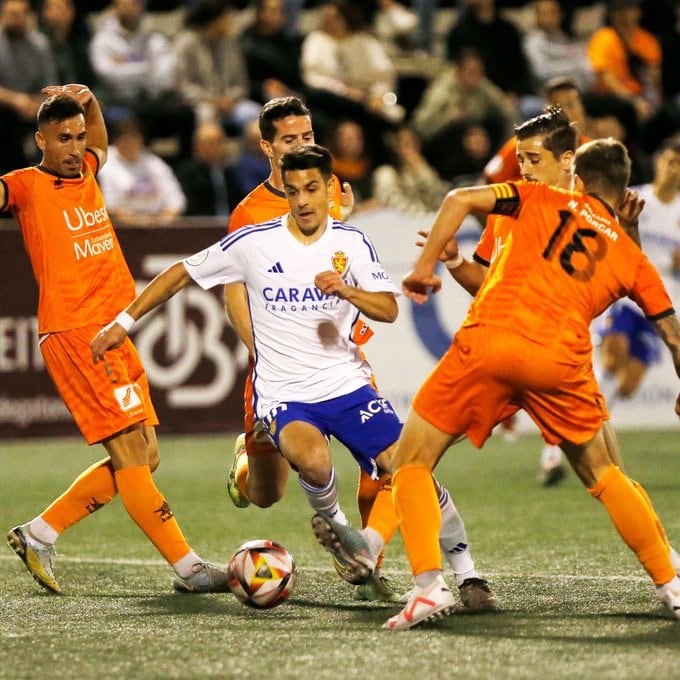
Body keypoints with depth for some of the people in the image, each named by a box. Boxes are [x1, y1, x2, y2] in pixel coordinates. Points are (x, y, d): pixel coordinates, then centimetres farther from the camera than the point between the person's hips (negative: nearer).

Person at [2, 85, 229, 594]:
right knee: (132, 454, -11)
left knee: (144, 458, 8)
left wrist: (88, 102, 19)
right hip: (73, 334, -9)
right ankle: (188, 567, -10)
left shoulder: (85, 173, 15)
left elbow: (101, 141, 36)